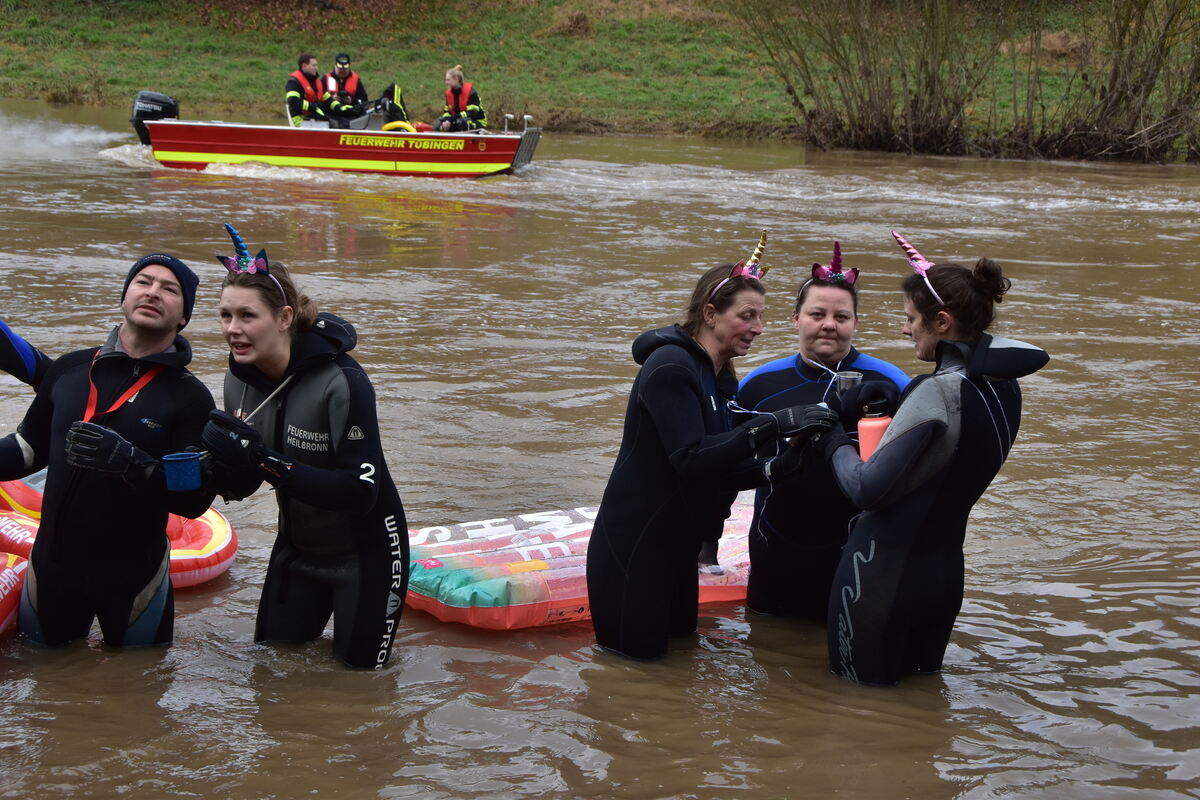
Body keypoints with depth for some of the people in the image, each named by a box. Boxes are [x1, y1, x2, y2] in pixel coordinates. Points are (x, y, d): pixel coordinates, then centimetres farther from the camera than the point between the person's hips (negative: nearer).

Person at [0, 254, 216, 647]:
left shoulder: (190, 398, -11)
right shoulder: (69, 369, 0)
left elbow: (196, 500, -17)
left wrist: (129, 463, -30)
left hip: (134, 580, -3)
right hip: (51, 568, 4)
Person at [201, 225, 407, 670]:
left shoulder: (341, 380, -29)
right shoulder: (240, 379, -8)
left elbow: (361, 491, -32)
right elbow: (243, 486, -2)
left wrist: (265, 461, -38)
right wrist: (218, 469, -25)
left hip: (363, 552, -6)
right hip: (296, 546, 6)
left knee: (357, 672, 7)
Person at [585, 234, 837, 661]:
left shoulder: (721, 377, 12)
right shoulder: (670, 368, -18)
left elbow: (722, 471, 10)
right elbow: (693, 461, -28)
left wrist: (771, 468, -8)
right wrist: (769, 426, -32)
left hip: (677, 542, 9)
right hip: (634, 543, -9)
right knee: (639, 654, -3)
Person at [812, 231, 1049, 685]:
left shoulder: (937, 392, -22)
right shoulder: (1004, 387, 0)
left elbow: (866, 490, -22)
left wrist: (834, 443, -3)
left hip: (882, 576, -8)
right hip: (945, 575, 8)